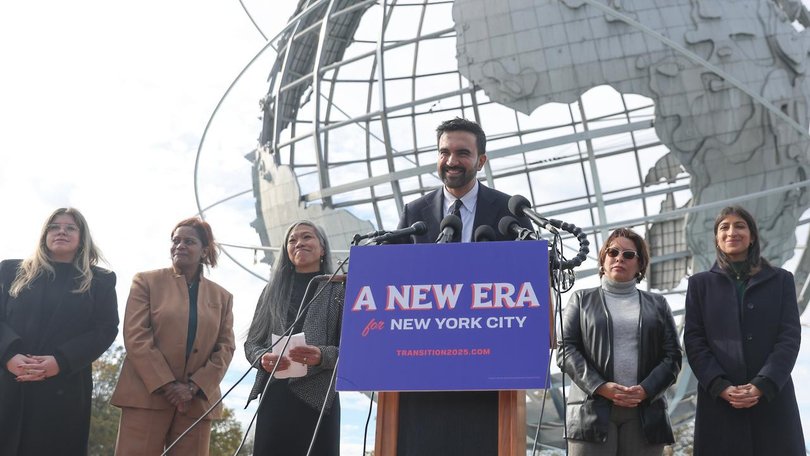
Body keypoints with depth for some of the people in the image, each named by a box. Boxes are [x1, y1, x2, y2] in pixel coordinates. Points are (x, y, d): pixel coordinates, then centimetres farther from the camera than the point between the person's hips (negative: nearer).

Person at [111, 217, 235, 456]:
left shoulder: (222, 297, 15)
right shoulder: (146, 281, 8)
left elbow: (226, 348, 8)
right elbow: (135, 337, -3)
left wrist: (194, 386, -8)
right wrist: (166, 385, -12)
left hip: (197, 402, 2)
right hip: (147, 395, -2)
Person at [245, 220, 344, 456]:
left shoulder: (340, 290, 8)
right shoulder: (273, 290, 18)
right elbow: (251, 343, 15)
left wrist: (322, 356, -19)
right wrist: (263, 357, -8)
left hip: (317, 397, -2)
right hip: (274, 397, 2)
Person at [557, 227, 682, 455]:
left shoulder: (657, 304, 18)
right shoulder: (582, 300, 14)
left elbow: (672, 355, 9)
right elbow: (566, 349, 3)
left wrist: (645, 390, -9)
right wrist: (600, 387, -11)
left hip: (645, 412, 2)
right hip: (593, 410, -1)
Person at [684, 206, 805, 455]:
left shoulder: (781, 280, 12)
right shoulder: (700, 283, 12)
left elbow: (790, 337, 2)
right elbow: (694, 341, 3)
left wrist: (762, 386, -12)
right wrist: (721, 387, -11)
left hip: (772, 398, 0)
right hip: (718, 400, 0)